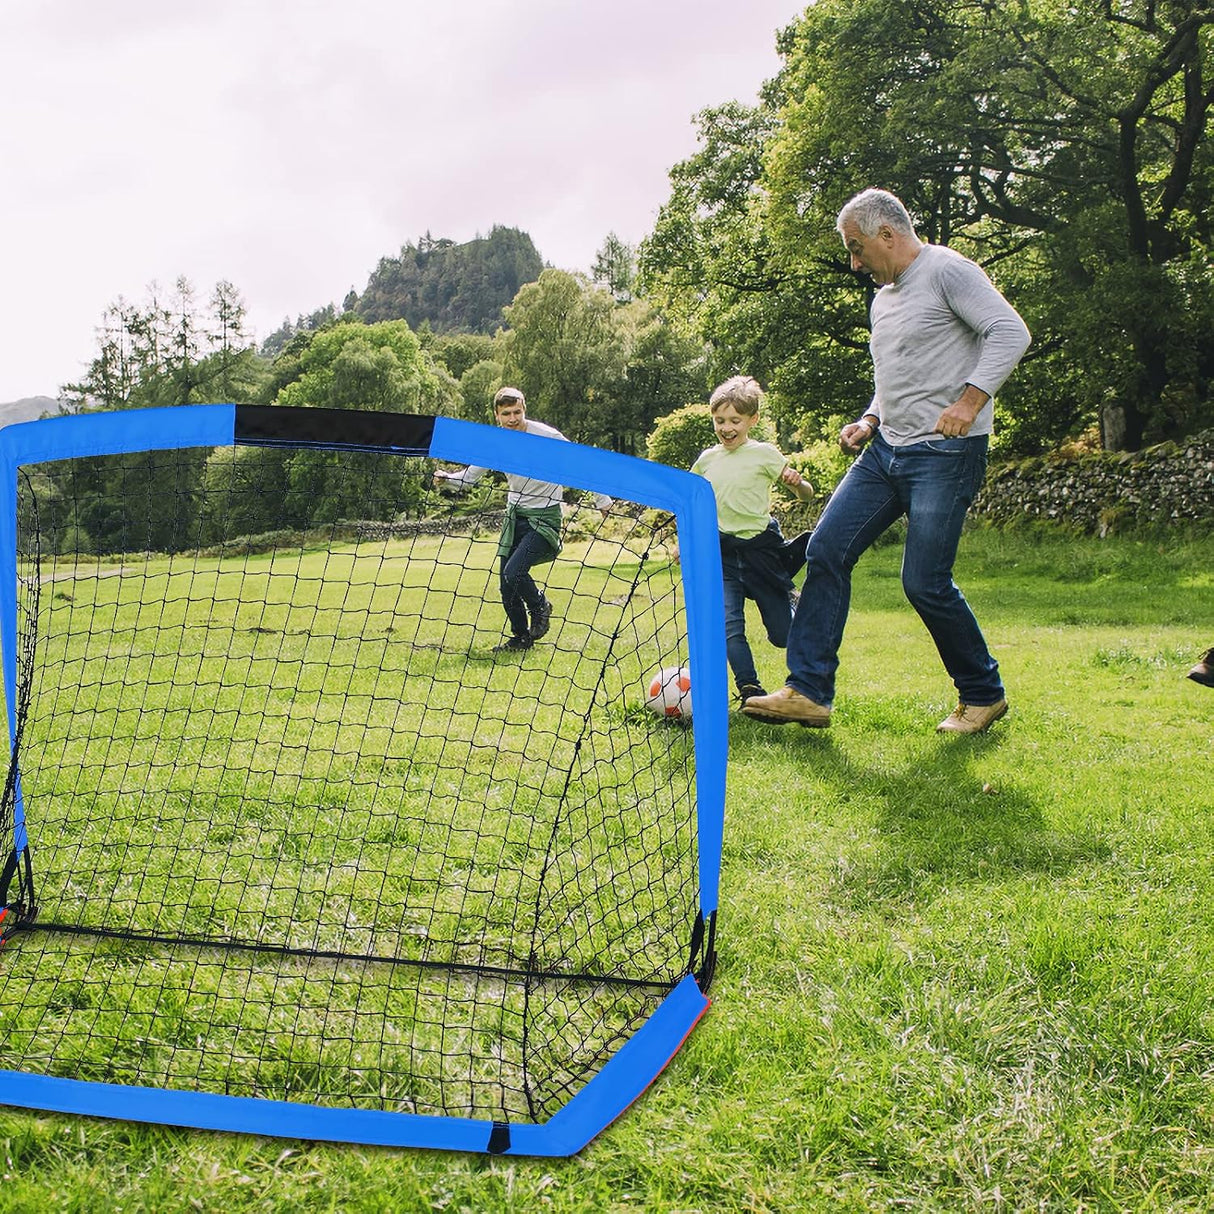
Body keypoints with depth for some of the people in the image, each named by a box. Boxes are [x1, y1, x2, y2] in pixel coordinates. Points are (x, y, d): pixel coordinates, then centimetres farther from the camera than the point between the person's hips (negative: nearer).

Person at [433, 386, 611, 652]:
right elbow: (471, 476, 5)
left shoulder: (547, 436, -16)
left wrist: (602, 500, -1)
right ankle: (521, 636, 25)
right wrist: (447, 478, -16)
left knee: (513, 572, -21)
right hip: (515, 514, 5)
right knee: (507, 587, 4)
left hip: (544, 517, -5)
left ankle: (540, 606, 10)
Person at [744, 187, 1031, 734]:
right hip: (886, 449, 9)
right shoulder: (883, 298, 20)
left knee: (925, 582, -10)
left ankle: (983, 694, 11)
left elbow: (1009, 331, -16)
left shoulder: (947, 270, -6)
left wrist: (969, 400, -26)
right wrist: (870, 421, 12)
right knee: (826, 551, -2)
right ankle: (808, 691, 1)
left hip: (945, 453, -9)